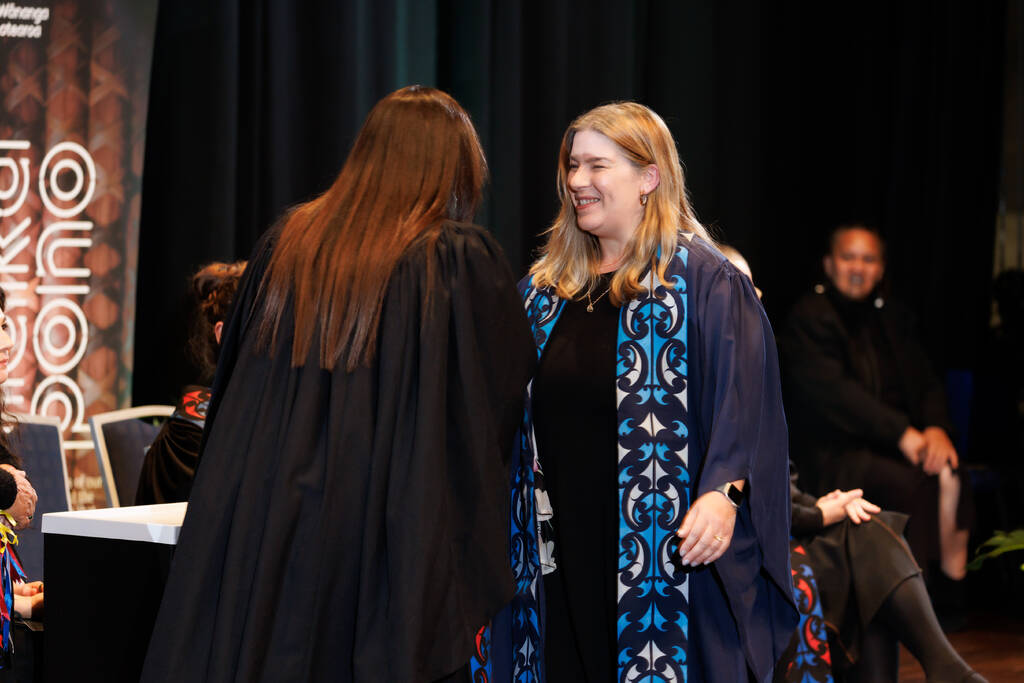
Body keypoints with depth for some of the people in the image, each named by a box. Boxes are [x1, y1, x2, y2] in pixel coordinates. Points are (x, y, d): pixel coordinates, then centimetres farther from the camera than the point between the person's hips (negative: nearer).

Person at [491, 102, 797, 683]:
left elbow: (742, 399, -12)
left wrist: (722, 491, -25)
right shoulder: (547, 286, 15)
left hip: (665, 545, -5)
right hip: (558, 543, 6)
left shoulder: (703, 281, -4)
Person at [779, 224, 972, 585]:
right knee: (911, 484, -32)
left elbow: (925, 382, 13)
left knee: (949, 476, -27)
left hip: (892, 446, 5)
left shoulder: (892, 318, 19)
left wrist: (936, 427, -11)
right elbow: (833, 392, -15)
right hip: (834, 454, -5)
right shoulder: (808, 318, -2)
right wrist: (902, 433, -23)